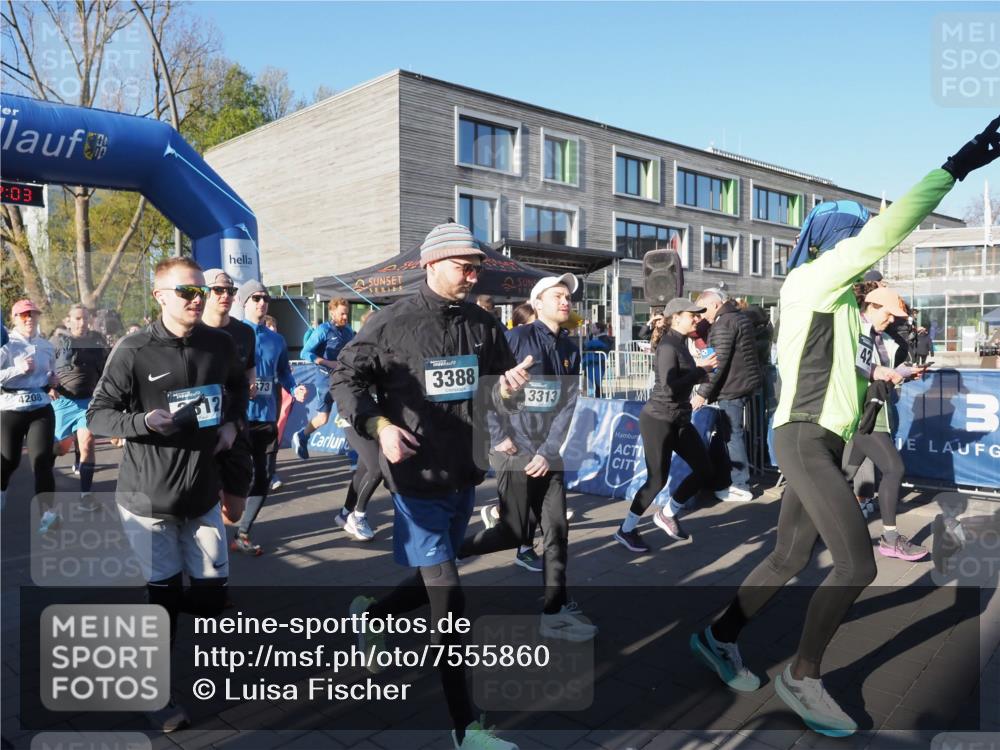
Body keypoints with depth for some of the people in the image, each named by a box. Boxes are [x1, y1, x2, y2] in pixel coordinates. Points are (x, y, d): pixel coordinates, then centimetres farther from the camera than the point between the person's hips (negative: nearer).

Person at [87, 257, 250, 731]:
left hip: (203, 493, 4)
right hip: (148, 498, -3)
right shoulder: (133, 351, -13)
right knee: (164, 597, 4)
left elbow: (239, 383, 20)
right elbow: (98, 415, -8)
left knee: (213, 594, 7)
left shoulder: (220, 344, -1)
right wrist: (144, 421, -26)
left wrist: (233, 422, 5)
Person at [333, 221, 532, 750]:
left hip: (464, 476, 6)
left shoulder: (483, 325, 3)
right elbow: (346, 378, -4)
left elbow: (494, 392, 9)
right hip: (417, 476, -6)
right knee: (448, 599, -2)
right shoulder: (392, 323, -10)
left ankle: (370, 614, 51)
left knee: (434, 582, 21)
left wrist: (508, 387, -15)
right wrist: (379, 424, -20)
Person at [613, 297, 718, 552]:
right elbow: (669, 387, -25)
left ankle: (667, 514, 24)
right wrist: (701, 370, -17)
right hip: (658, 420, -9)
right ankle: (626, 530, 12)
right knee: (657, 479, -4)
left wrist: (702, 372, -2)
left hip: (680, 420, 9)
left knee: (705, 471, 8)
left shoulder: (680, 343, 12)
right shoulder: (668, 346, -16)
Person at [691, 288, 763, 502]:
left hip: (732, 387, -10)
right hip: (747, 382, 10)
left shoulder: (723, 324, -16)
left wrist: (703, 392, -19)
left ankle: (741, 486, -1)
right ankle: (741, 479, 28)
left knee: (732, 434, -5)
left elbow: (719, 362, -22)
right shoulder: (741, 318, 16)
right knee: (738, 432, 18)